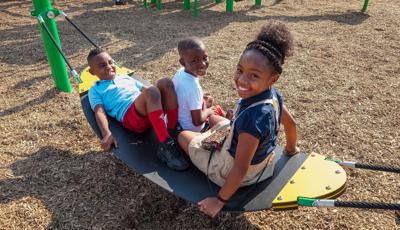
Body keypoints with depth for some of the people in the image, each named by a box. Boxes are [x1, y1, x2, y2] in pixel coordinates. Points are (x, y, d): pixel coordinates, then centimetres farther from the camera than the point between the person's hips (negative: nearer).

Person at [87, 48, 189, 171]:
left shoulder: (125, 77, 35)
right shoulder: (95, 90, 19)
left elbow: (145, 89, 32)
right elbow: (99, 112, 3)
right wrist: (107, 134, -16)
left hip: (153, 109, 6)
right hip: (131, 116, -5)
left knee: (165, 82, -21)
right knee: (151, 91, -35)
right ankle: (166, 145, -37)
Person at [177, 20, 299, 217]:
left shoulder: (252, 117, -40)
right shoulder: (274, 95, -17)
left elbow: (240, 169, -33)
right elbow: (291, 123, 2)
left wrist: (220, 200, -18)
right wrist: (291, 149, 22)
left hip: (229, 173, -7)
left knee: (183, 135, 10)